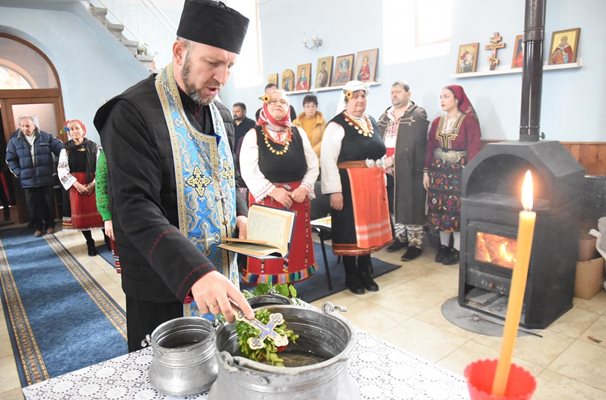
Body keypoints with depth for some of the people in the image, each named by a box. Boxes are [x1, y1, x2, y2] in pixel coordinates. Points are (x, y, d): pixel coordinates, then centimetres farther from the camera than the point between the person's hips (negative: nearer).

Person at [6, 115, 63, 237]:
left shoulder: (46, 137, -1)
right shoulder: (14, 141, 3)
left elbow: (61, 150, 1)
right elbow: (10, 159, 9)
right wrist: (19, 173, -1)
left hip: (46, 179, -1)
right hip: (28, 180, 1)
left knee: (49, 203, 8)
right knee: (33, 205, 6)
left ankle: (50, 225, 23)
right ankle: (37, 227, 20)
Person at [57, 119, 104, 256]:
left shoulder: (92, 146, 1)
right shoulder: (66, 149, 3)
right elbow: (62, 171, -2)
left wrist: (93, 183, -12)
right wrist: (76, 184, -12)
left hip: (94, 184, -1)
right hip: (76, 185, 1)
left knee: (99, 211, 0)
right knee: (81, 214, 3)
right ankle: (90, 243, 14)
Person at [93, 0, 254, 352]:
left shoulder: (215, 112, 7)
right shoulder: (133, 112, -17)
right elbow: (136, 208, -26)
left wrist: (239, 215, -2)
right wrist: (195, 273, -38)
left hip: (220, 275, 7)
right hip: (164, 286, -6)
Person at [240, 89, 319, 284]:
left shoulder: (299, 133, 10)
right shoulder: (253, 135, 0)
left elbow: (313, 165, 8)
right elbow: (248, 171, -9)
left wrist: (304, 187, -9)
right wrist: (273, 190, -17)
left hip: (297, 198, 4)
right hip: (265, 197, -3)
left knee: (294, 245, 10)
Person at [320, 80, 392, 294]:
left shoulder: (371, 122, 12)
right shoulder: (337, 125, -10)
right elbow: (327, 160, -15)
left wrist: (383, 183, 15)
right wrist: (335, 191, -19)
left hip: (372, 185, 7)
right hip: (349, 185, -7)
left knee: (368, 229, 14)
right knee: (350, 230, 4)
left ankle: (365, 273, 31)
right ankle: (351, 276, 22)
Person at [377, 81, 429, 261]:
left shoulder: (418, 114, -2)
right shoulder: (384, 116, 17)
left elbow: (413, 143, -12)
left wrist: (393, 159, -15)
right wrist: (383, 162, -6)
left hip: (409, 169, -5)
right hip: (388, 169, 6)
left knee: (411, 206, -2)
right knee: (394, 205, 11)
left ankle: (415, 243, 7)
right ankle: (400, 237, 25)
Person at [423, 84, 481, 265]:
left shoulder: (469, 121, -6)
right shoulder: (437, 122, 9)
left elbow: (473, 149, -10)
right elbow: (430, 148, 9)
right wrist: (426, 171, 6)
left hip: (459, 172, -5)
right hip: (439, 171, 5)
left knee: (457, 210, -1)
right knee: (440, 209, 7)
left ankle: (457, 250, 11)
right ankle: (444, 246, 20)